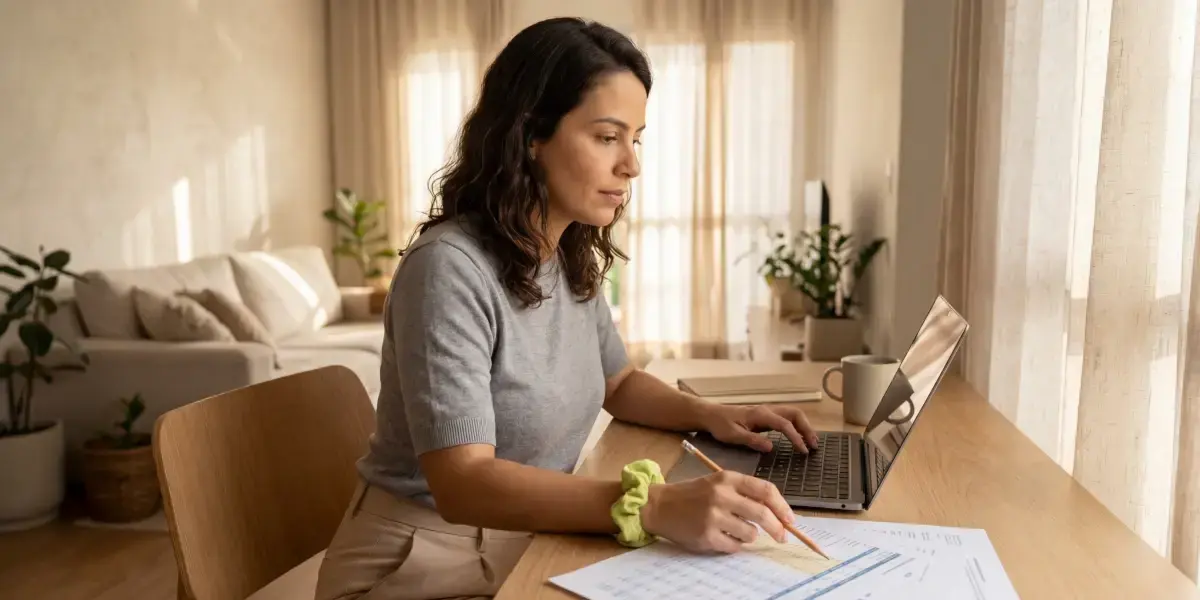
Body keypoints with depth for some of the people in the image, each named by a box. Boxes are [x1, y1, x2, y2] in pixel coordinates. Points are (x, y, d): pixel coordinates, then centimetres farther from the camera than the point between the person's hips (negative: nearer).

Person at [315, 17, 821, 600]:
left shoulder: (571, 260, 0)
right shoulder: (449, 268, -23)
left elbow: (617, 381, 15)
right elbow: (462, 484, -30)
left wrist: (708, 414, -3)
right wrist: (655, 506, -40)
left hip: (526, 544, 7)